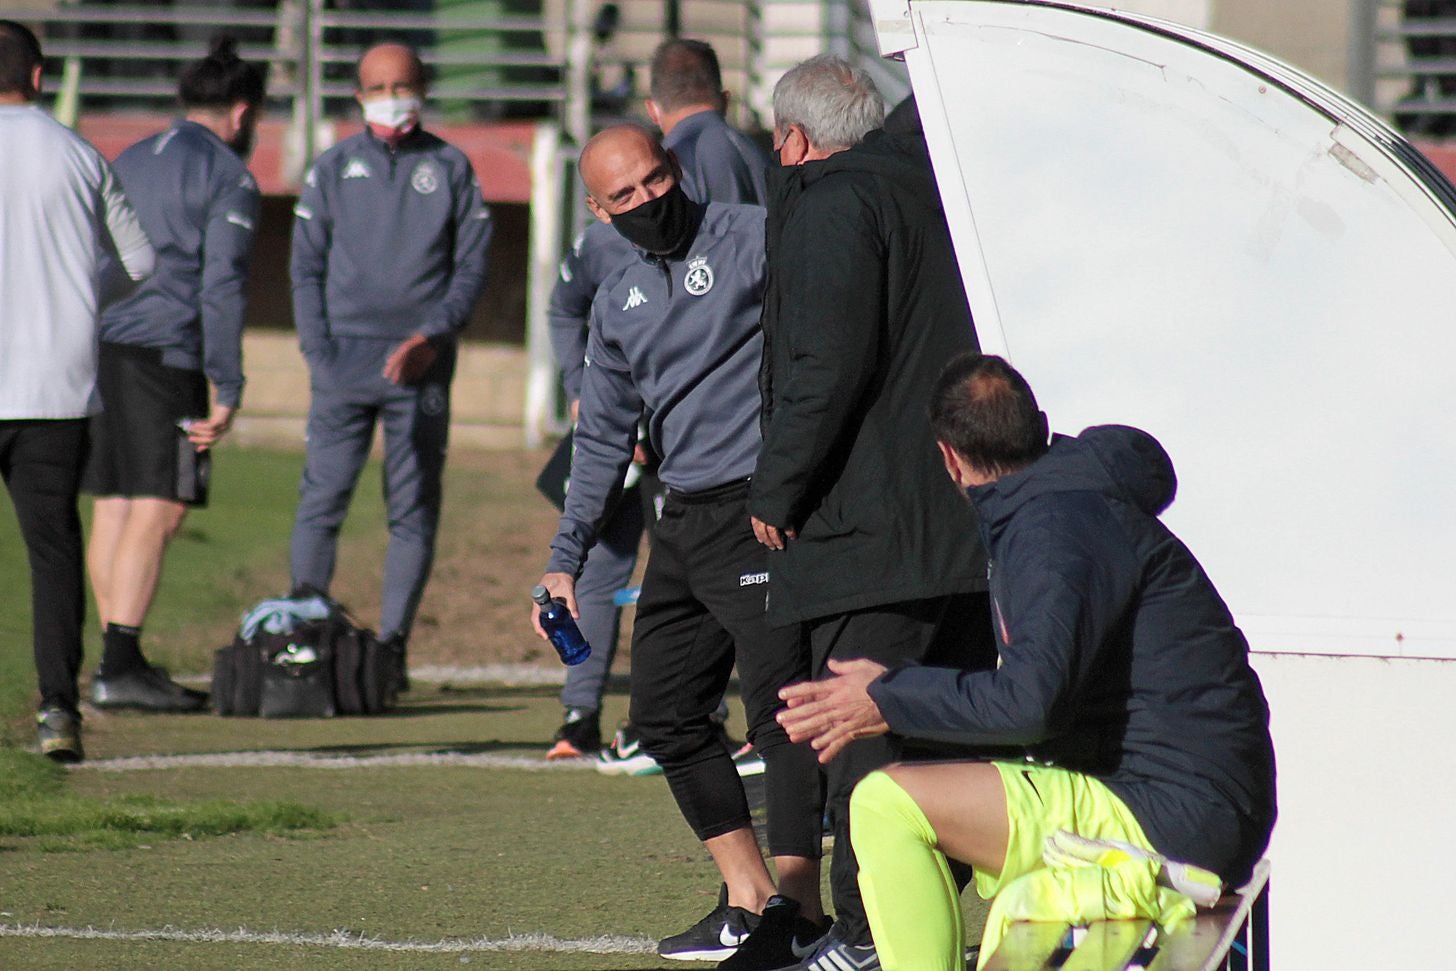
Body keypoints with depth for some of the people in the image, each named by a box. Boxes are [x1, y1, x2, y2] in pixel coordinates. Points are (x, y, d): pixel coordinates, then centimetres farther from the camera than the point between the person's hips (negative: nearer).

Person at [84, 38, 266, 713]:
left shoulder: (129, 163, 22)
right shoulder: (228, 177, -1)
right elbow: (221, 288, -10)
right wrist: (227, 391, -10)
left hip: (101, 346, 8)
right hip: (165, 352, -8)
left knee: (111, 508, 9)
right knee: (157, 511, -9)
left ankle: (117, 662, 13)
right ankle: (121, 664, -17)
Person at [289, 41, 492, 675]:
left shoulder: (450, 169, 9)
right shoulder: (333, 169, 10)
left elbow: (471, 266, 6)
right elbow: (307, 267, 9)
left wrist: (433, 336, -9)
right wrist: (319, 354, -4)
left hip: (420, 362, 0)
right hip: (345, 355, 0)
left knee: (414, 507, -1)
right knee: (322, 497, -6)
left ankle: (392, 643, 2)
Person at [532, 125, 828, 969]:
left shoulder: (748, 239, -4)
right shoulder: (619, 303, 19)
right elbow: (604, 438, 25)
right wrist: (566, 558, 21)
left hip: (761, 509, -9)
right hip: (684, 521, 9)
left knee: (779, 702, -15)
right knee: (666, 713, 9)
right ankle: (749, 897, 15)